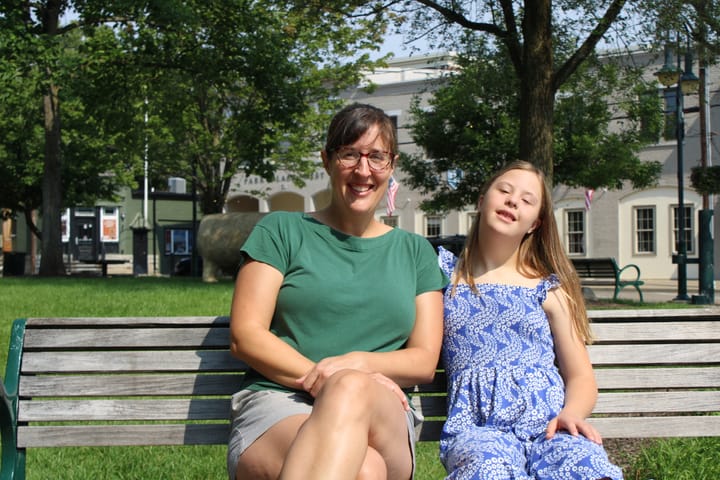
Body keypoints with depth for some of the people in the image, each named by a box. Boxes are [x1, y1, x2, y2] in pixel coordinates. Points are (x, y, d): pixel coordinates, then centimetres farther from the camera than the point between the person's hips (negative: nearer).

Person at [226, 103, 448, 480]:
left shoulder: (415, 252, 22)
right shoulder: (280, 231, 15)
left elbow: (425, 360, 13)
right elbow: (245, 335, 5)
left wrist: (354, 365, -9)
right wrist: (316, 377, -12)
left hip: (382, 421, 3)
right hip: (275, 405, -2)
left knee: (352, 391, -41)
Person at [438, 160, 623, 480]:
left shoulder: (549, 290, 17)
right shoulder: (445, 274, 17)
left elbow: (581, 377, 14)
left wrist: (571, 412, -7)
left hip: (548, 421, 1)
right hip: (477, 425, -1)